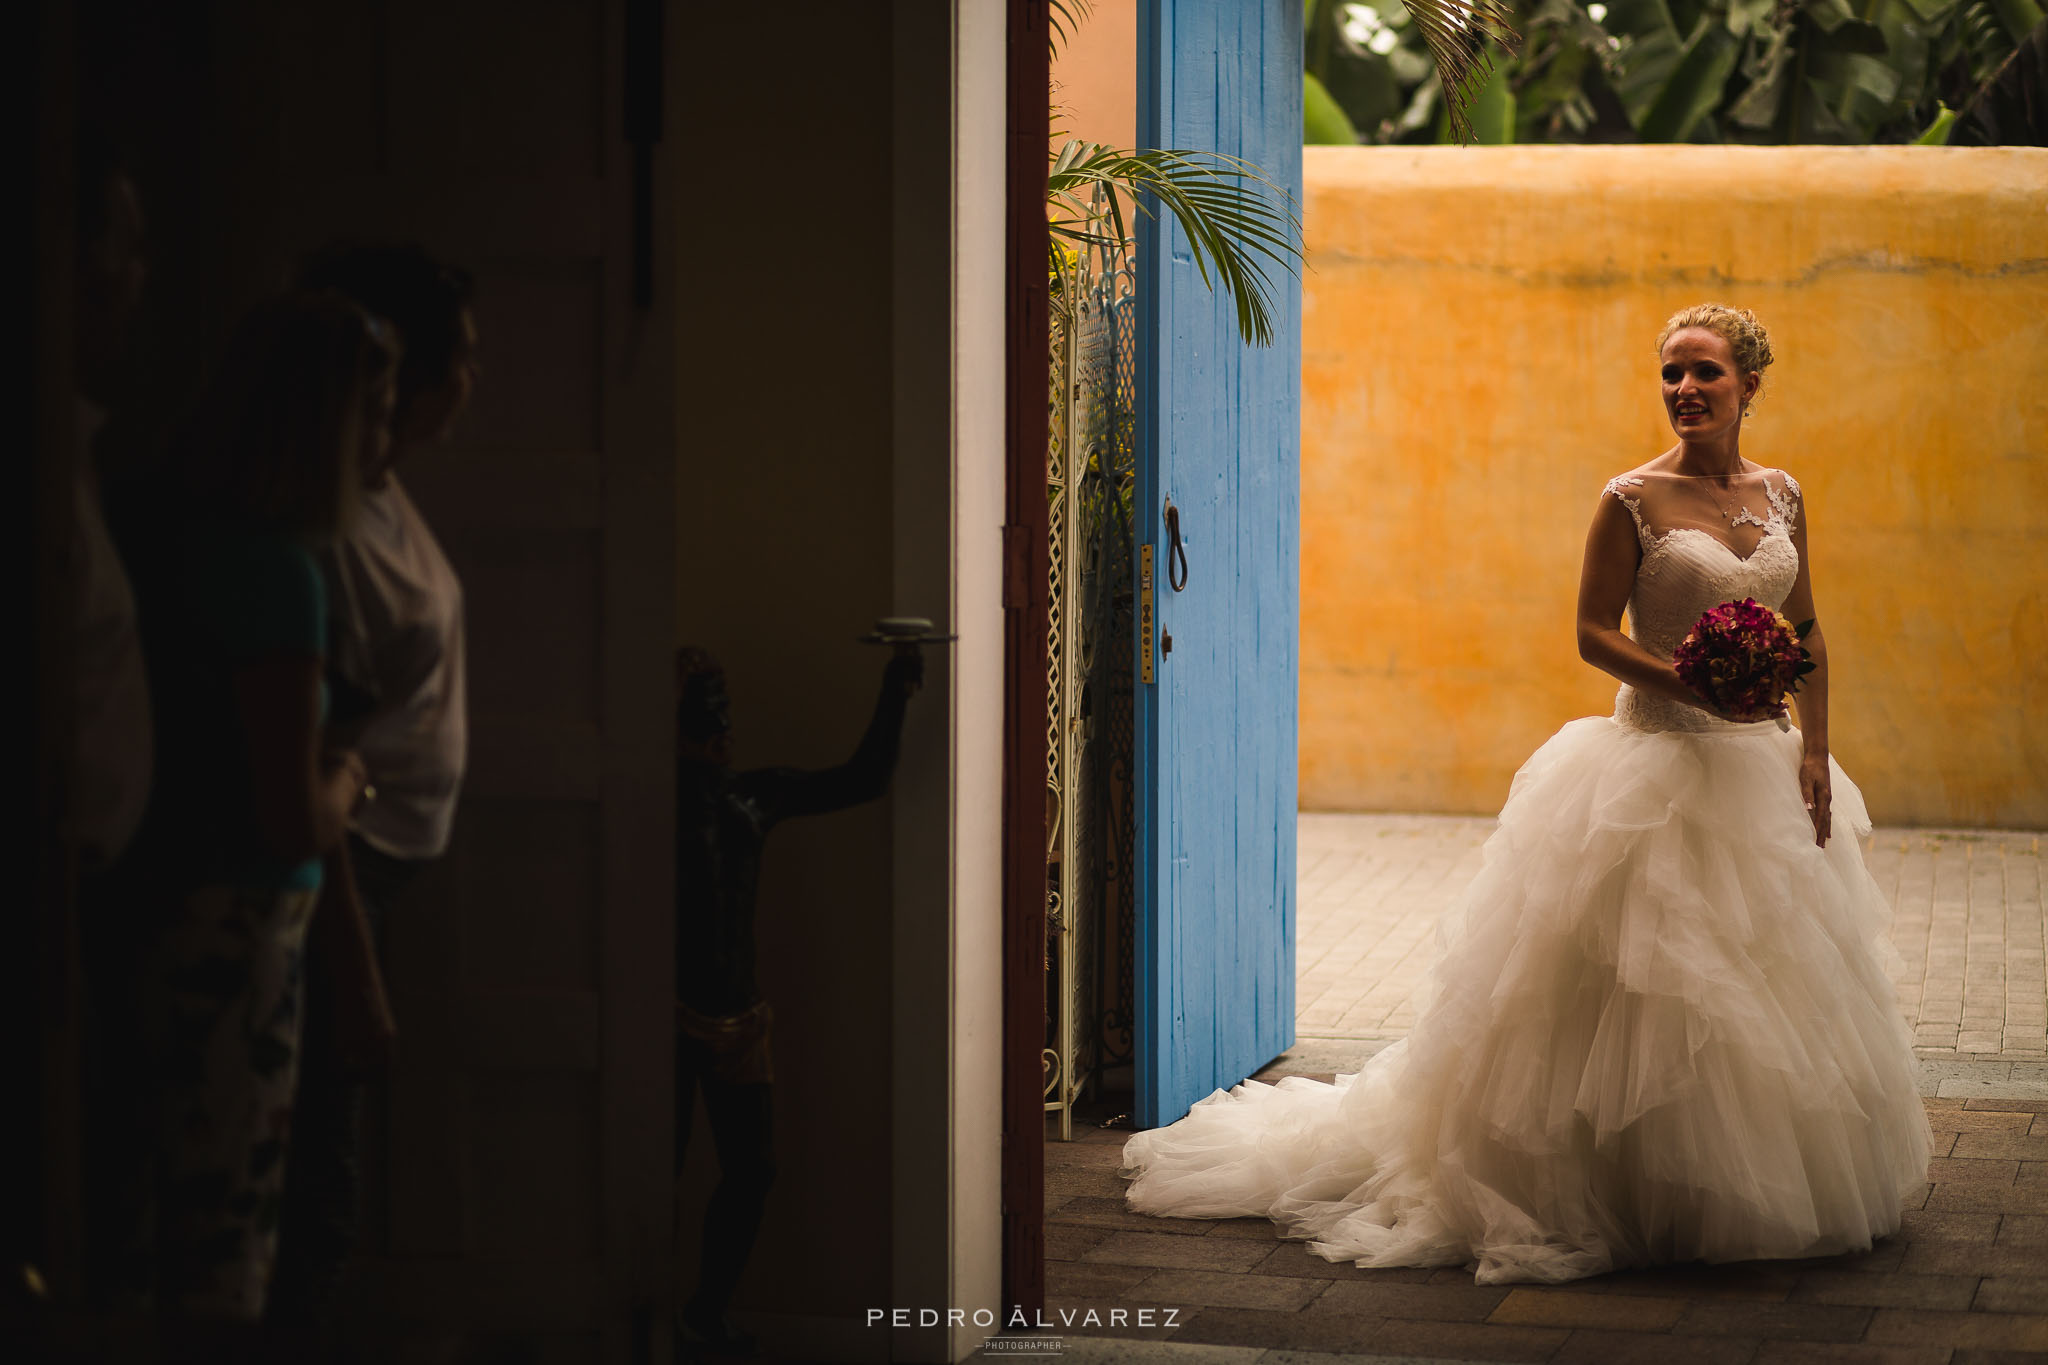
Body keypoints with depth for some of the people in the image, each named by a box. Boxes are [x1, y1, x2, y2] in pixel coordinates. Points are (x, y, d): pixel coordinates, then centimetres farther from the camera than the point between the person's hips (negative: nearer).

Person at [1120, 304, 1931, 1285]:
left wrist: (1815, 753, 4)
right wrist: (1687, 680, -21)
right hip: (1659, 762, -6)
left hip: (1761, 764, 6)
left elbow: (1807, 634, 13)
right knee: (1645, 988, -6)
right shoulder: (1634, 499, -7)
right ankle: (1643, 1199, 5)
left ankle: (1754, 1195, 22)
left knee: (1767, 991, 10)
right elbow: (1594, 631, -7)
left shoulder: (1781, 495, 8)